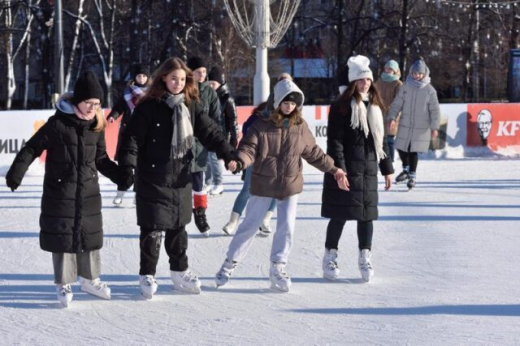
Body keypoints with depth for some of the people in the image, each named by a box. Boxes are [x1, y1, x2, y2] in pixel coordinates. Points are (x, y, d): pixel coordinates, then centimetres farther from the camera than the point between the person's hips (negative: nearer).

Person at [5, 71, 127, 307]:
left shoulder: (97, 127, 1)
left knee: (90, 234, 10)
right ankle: (63, 283, 15)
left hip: (89, 192, 4)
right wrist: (16, 173, -17)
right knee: (62, 236, 2)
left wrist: (119, 176, 3)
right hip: (60, 192, -4)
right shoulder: (58, 123, -14)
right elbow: (32, 148, -10)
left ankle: (89, 278, 26)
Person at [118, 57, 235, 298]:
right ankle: (147, 275, 11)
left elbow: (209, 132, 4)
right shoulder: (148, 107, -11)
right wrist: (128, 166, -25)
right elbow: (133, 137, -13)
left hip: (181, 178, 5)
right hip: (153, 179, -5)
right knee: (152, 228, -2)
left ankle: (179, 272, 26)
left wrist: (228, 155, -6)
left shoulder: (192, 106, 4)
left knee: (178, 226, 14)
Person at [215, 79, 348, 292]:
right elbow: (249, 148, -15)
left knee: (287, 227, 0)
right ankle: (230, 263, 19)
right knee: (250, 225, 4)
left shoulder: (300, 127, 1)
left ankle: (278, 268, 14)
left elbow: (313, 153, 11)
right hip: (263, 184, -3)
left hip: (290, 186, 3)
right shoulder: (262, 125, -10)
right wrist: (240, 161, -36)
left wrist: (333, 170, 13)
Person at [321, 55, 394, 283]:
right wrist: (339, 170, -18)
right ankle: (330, 257, 14)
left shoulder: (375, 106, 12)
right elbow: (334, 140, -11)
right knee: (340, 215, 0)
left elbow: (381, 139, 18)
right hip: (345, 170, -5)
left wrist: (387, 168, 15)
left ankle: (365, 258, 13)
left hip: (368, 170, 5)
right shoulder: (341, 106, -8)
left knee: (367, 213, 5)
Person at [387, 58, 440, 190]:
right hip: (405, 125, 3)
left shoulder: (429, 90, -4)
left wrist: (434, 127, -8)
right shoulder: (406, 87, 1)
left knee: (414, 151, -1)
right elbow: (397, 104, 3)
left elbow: (435, 110, -3)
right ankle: (406, 170, 31)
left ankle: (412, 176, 14)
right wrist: (392, 117, -10)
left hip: (421, 128, -3)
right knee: (401, 147, 6)